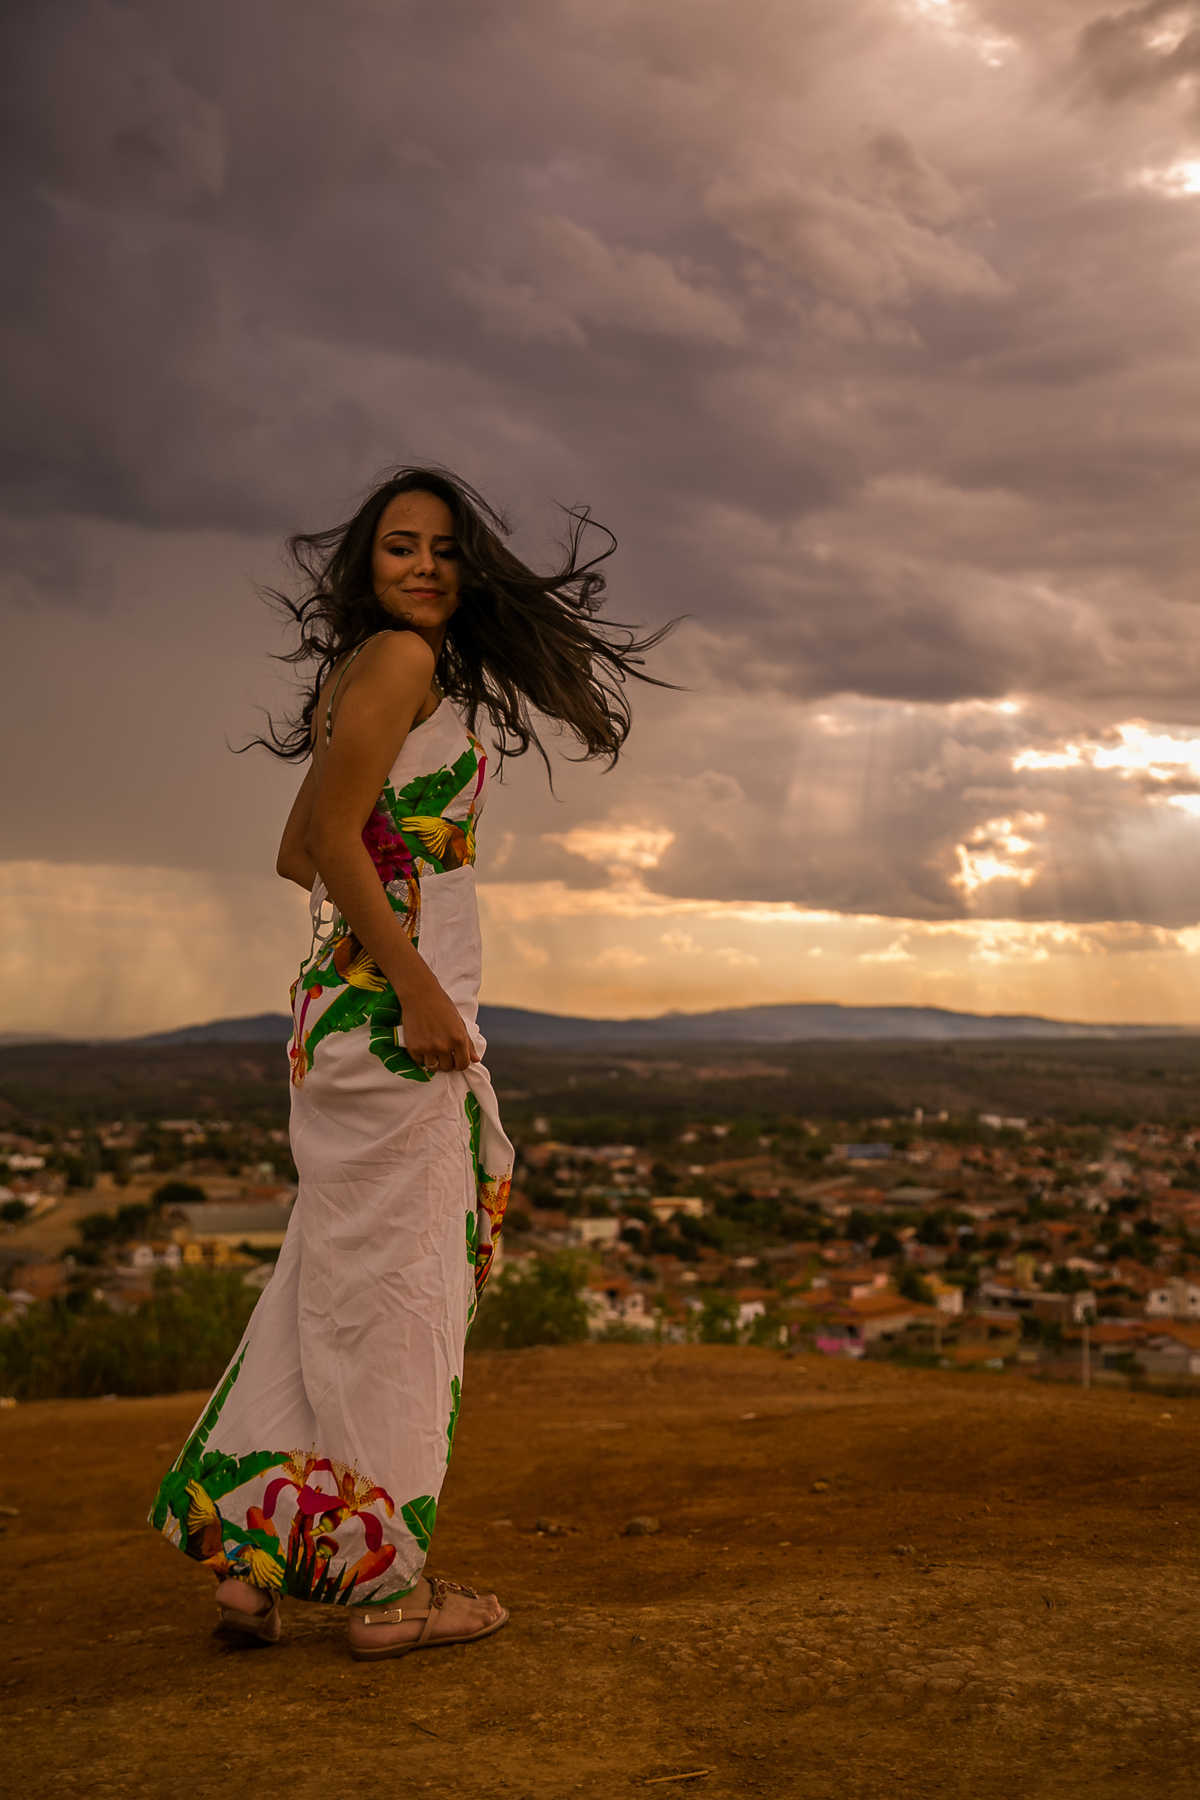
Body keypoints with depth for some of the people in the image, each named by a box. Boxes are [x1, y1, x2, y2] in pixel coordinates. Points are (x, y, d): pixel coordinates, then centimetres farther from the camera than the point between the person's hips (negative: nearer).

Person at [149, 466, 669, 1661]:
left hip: (342, 1004, 9)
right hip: (392, 1001, -9)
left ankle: (250, 1550, 19)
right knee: (388, 1281, -2)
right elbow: (328, 835, -17)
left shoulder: (353, 676, 20)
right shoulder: (401, 661, -8)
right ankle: (388, 1582, 9)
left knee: (332, 1281, 13)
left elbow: (294, 855, 23)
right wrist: (417, 983, -19)